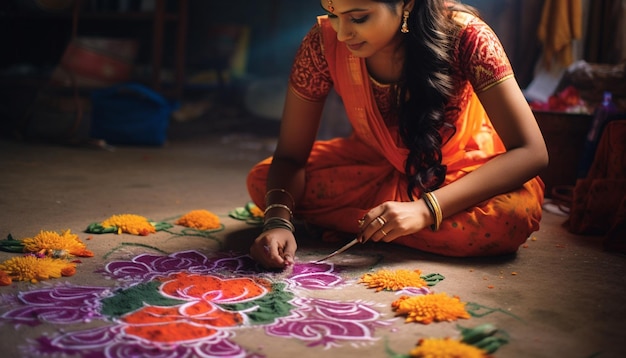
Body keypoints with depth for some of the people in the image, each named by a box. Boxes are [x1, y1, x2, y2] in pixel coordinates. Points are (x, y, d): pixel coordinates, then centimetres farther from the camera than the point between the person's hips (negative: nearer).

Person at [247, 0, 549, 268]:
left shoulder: (462, 34, -30)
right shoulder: (324, 42, -24)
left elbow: (531, 152, -32)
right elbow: (290, 155, -17)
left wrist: (425, 210, -41)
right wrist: (278, 222, -38)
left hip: (458, 170, -1)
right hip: (375, 163, 2)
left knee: (517, 214, -34)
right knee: (261, 180, -18)